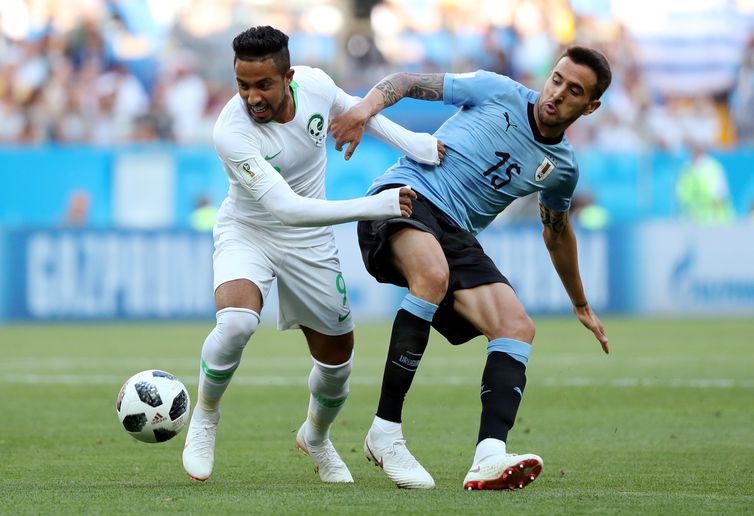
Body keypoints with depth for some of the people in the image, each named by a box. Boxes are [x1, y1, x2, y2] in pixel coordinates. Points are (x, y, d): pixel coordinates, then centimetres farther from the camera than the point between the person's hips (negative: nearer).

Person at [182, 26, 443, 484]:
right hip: (247, 234, -4)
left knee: (337, 359, 11)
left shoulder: (315, 83, -18)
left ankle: (316, 437, 43)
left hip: (311, 242, 5)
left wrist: (411, 142, -2)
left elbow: (349, 107, 9)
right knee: (236, 322, -34)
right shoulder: (232, 132, -33)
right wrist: (374, 207, -40)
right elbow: (285, 208, -37)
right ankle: (205, 418, -6)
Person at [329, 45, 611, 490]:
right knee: (433, 273, -38)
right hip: (404, 194, -6)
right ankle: (385, 432, -31)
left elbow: (557, 232, 34)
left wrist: (582, 306, 43)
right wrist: (368, 105, -18)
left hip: (456, 235, 6)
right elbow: (409, 82, 4)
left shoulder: (561, 167, 15)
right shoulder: (498, 93, 2)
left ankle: (490, 460, -36)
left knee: (517, 327, -18)